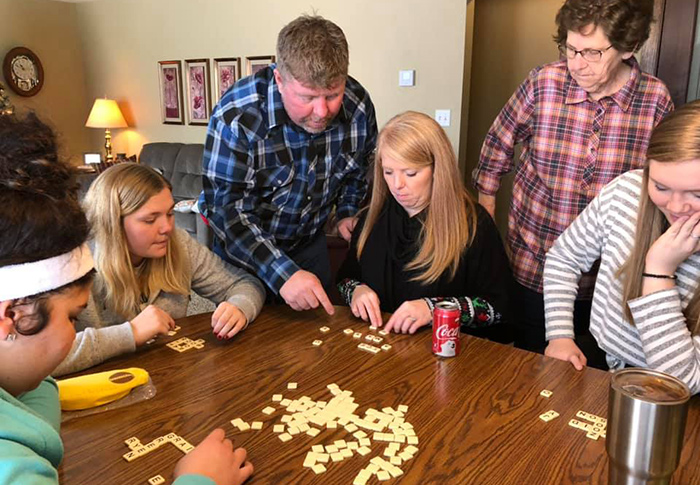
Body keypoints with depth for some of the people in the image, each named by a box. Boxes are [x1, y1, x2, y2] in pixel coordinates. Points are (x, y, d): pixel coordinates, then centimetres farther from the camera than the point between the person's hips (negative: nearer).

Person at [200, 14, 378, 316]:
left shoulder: (358, 105, -18)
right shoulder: (236, 116, -32)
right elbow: (225, 209, -33)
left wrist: (347, 212, -2)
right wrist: (282, 273, -41)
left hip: (310, 241, 4)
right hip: (244, 247, -4)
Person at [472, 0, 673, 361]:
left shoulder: (656, 99, -8)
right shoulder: (543, 83, -11)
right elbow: (498, 144, 4)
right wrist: (485, 211, 7)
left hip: (611, 276, 1)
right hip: (533, 268, -1)